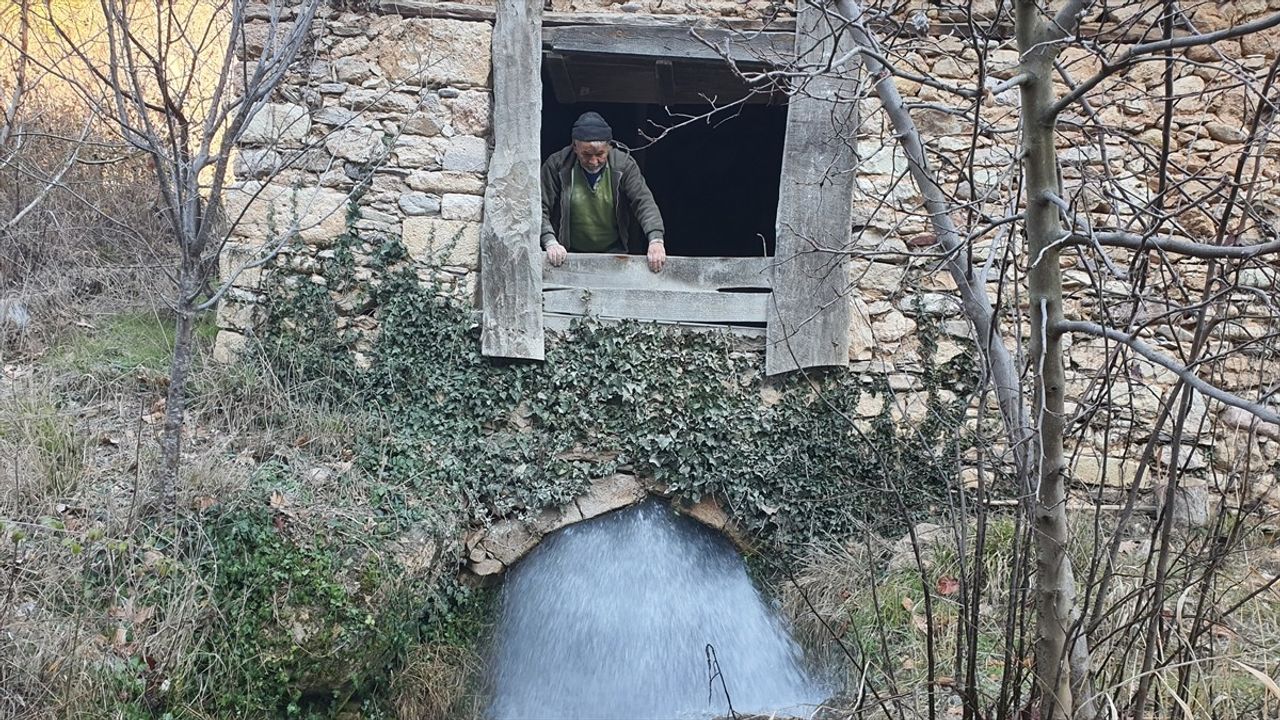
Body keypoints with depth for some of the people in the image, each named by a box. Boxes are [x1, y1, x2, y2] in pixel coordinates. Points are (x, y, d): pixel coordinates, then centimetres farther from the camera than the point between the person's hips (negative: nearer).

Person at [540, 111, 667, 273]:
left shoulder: (624, 165, -5)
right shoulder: (556, 165, -9)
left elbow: (644, 202, -11)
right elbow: (540, 209, -9)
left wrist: (656, 240, -27)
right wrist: (550, 243, -26)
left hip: (613, 250, 1)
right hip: (570, 253, -1)